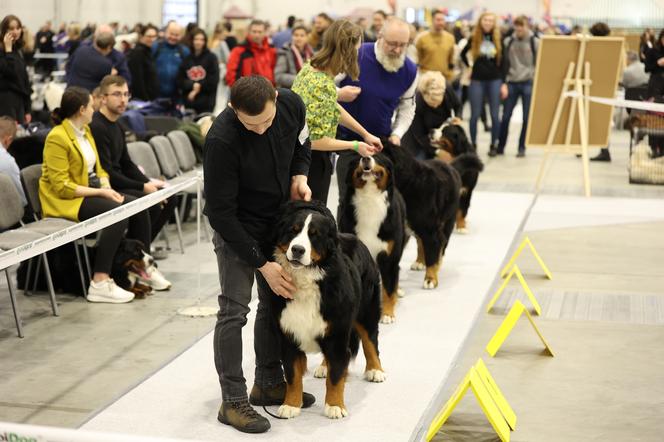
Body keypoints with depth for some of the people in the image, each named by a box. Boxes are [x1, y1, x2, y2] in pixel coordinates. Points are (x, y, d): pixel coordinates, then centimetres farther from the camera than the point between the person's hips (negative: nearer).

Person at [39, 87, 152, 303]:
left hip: (91, 192, 9)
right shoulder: (57, 138, -17)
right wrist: (100, 192, -22)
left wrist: (107, 187, -5)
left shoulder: (85, 130, 11)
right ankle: (100, 284, -32)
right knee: (118, 214, -30)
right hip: (65, 201, -8)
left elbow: (97, 167, 16)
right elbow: (62, 186, -20)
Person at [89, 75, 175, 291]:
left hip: (120, 184, 10)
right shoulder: (97, 127, -16)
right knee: (149, 204, -26)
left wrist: (149, 183, 1)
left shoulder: (116, 127, 15)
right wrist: (143, 187, -19)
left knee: (169, 198, 1)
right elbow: (106, 173, -22)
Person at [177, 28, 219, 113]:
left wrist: (198, 87, -6)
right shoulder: (186, 58, 7)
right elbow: (180, 80, 3)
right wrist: (193, 85, -13)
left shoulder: (211, 58, 2)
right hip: (188, 101, 3)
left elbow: (213, 81, -4)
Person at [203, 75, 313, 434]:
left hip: (277, 219, 6)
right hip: (235, 227, -6)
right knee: (234, 310, -8)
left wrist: (299, 176, -14)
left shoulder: (292, 105, -16)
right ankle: (233, 401, 0)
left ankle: (269, 383, 26)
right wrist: (261, 264, -24)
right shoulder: (221, 140, -32)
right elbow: (221, 212, -26)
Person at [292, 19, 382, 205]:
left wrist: (365, 134, 12)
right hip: (312, 162, -9)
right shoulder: (324, 87, -26)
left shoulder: (310, 68, 0)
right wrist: (355, 145, -12)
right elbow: (316, 140, -25)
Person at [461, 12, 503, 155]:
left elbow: (503, 62, 5)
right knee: (475, 115, 4)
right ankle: (473, 144, 13)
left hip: (495, 80, 0)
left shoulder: (498, 39, 3)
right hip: (477, 80, 0)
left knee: (494, 115, 2)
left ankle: (494, 145, 10)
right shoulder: (474, 39, 3)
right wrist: (469, 67, 11)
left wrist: (504, 83, 0)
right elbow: (463, 54, 20)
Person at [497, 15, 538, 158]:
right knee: (505, 116, 2)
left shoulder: (535, 42, 1)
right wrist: (504, 83, -1)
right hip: (511, 82, 2)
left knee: (527, 118, 1)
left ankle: (522, 148, 11)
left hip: (528, 83, -2)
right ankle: (500, 146, 12)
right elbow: (504, 64, 7)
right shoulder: (508, 41, 6)